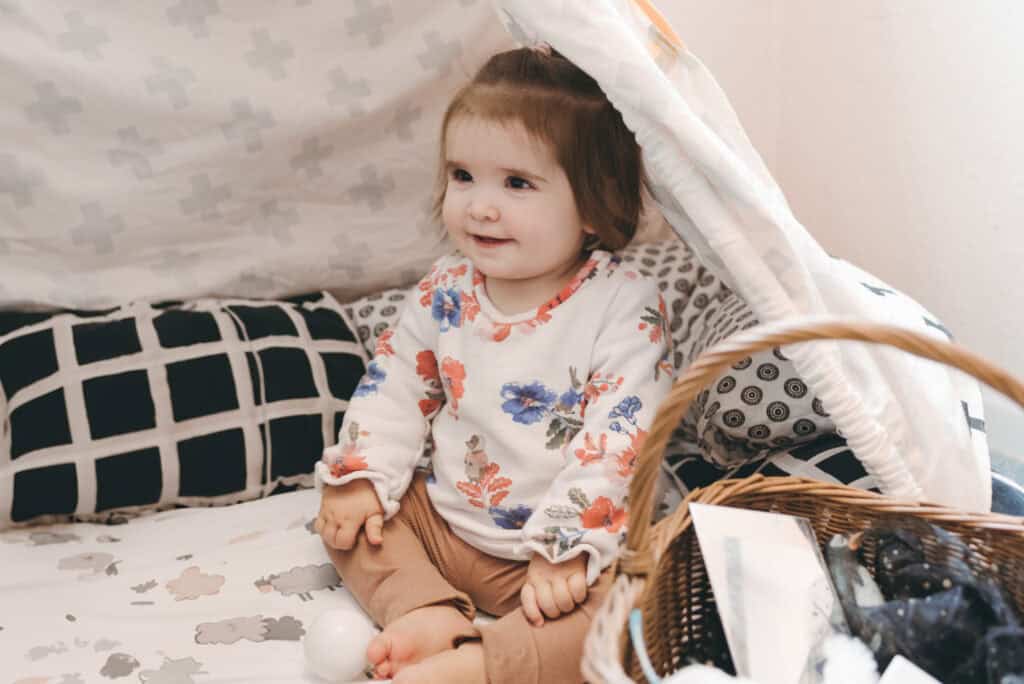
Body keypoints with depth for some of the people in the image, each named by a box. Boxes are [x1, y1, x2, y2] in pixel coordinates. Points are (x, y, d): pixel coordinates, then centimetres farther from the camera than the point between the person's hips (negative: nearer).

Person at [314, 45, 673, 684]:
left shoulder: (626, 307, -20)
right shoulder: (447, 289, -2)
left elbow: (621, 440, -24)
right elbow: (395, 380, 8)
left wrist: (565, 548, -28)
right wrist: (360, 476, -2)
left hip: (553, 550, -6)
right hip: (444, 520, 6)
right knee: (346, 516, 0)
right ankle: (430, 614, -17)